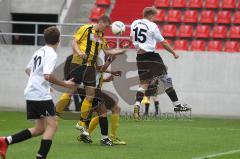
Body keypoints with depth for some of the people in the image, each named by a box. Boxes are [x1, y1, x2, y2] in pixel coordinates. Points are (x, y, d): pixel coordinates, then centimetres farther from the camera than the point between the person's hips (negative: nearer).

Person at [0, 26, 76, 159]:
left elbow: (28, 70, 27)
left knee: (39, 128, 13)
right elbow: (47, 76, -25)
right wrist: (64, 84, -16)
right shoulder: (51, 54, -13)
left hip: (31, 93, 9)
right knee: (52, 125, -6)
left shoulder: (40, 51, 15)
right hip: (41, 95, -9)